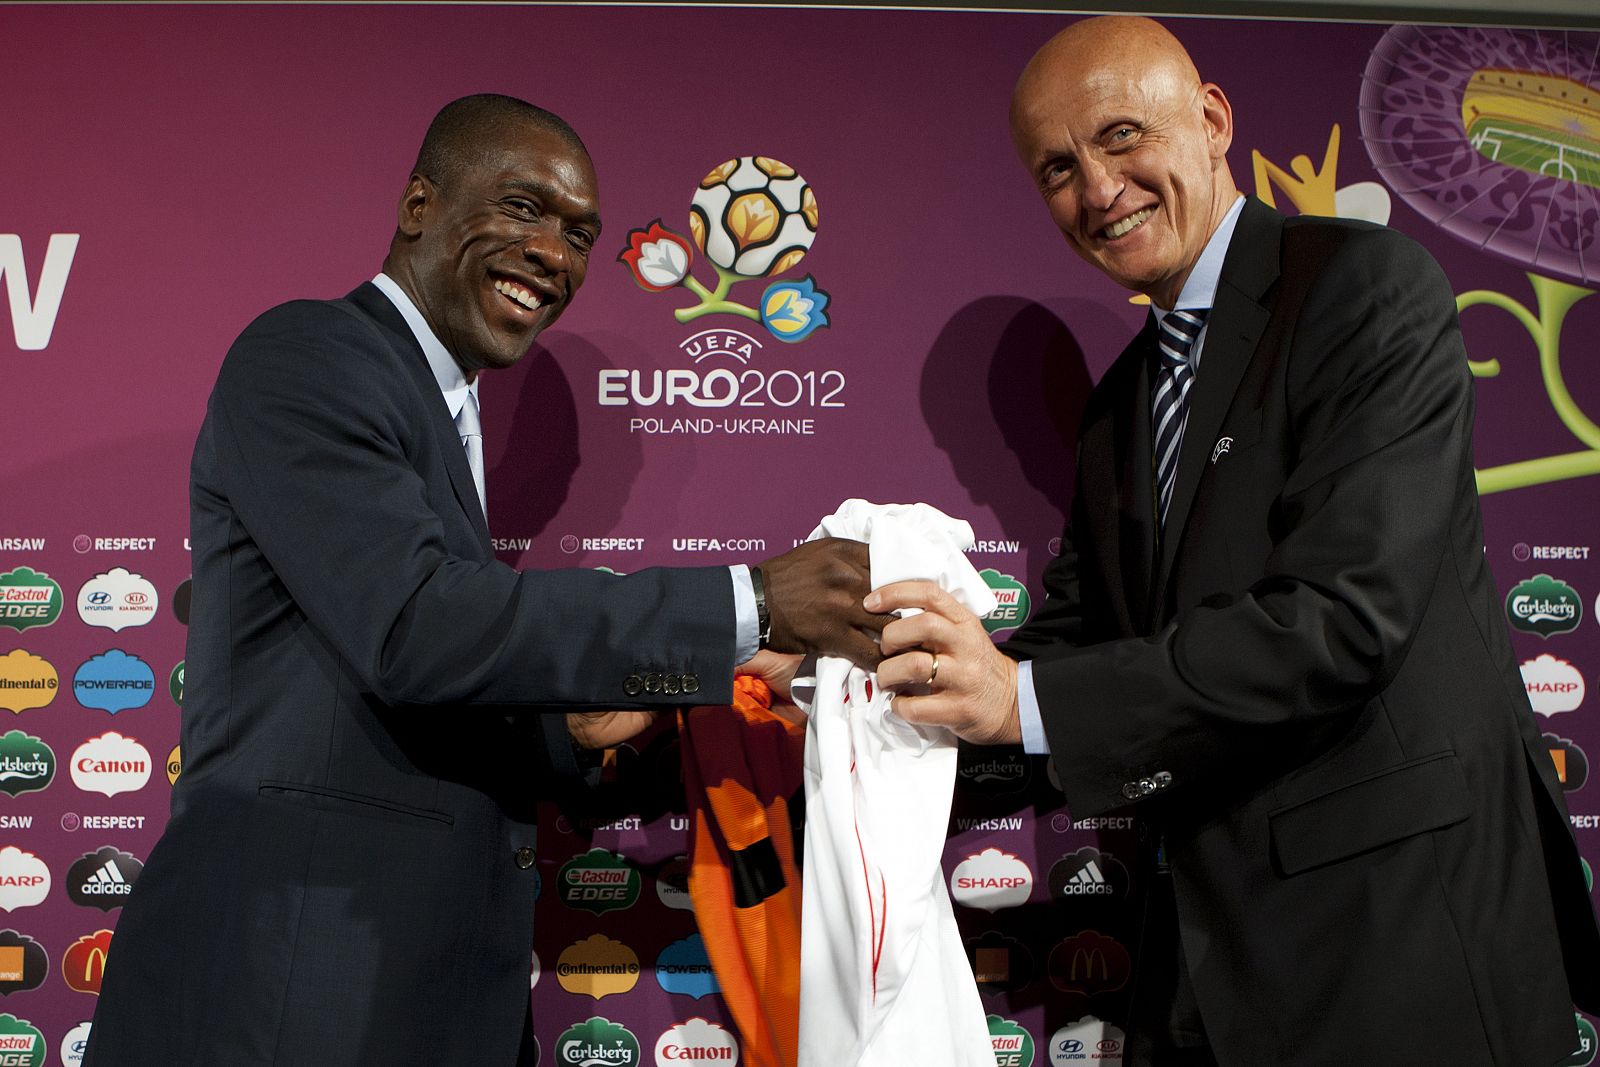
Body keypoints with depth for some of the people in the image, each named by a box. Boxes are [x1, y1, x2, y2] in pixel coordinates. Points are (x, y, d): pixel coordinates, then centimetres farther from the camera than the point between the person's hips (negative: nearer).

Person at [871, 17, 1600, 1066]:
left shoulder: (1370, 285, -12)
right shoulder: (1120, 400, 13)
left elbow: (1349, 609, -23)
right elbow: (1081, 627, 12)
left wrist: (1030, 699, -26)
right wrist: (892, 674, -5)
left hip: (1397, 931, -7)